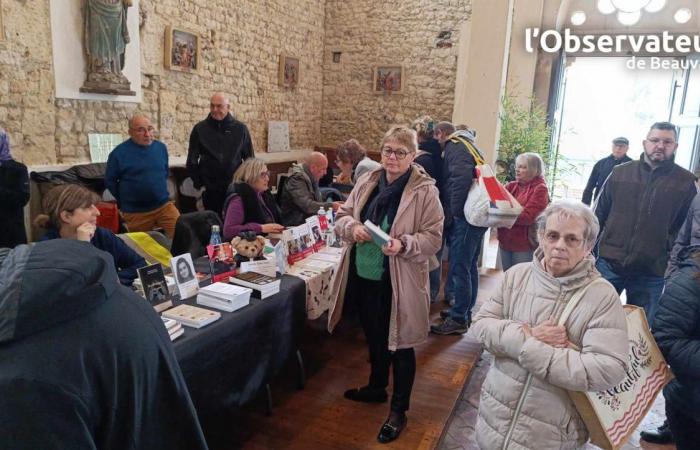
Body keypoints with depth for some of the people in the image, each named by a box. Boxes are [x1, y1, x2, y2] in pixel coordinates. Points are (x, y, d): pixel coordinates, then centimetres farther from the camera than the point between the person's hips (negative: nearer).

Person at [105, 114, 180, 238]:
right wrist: (126, 200, 9)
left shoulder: (161, 147, 4)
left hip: (164, 205, 2)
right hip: (136, 212, -2)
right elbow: (110, 181, 3)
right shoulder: (119, 153, -8)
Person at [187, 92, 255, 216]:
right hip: (210, 189, 0)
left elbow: (250, 158, 7)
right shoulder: (200, 129, 1)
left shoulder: (240, 128, 2)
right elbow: (192, 160, 6)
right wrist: (198, 183, 1)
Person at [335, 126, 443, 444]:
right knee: (374, 335, 23)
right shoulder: (367, 182, 3)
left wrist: (403, 245, -29)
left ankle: (399, 411, 25)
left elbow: (433, 238, -12)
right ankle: (376, 387, 47)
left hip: (400, 281, -5)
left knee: (400, 343, 7)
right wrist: (353, 227, -14)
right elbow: (342, 215, 8)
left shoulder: (425, 191, -12)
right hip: (366, 274, 6)